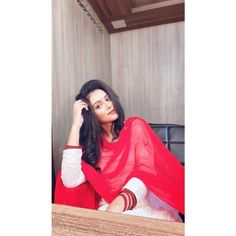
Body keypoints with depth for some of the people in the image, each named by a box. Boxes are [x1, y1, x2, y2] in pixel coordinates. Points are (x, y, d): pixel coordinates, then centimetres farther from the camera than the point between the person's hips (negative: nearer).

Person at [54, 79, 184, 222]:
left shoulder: (135, 126, 1)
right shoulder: (91, 143, 5)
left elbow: (146, 170, -11)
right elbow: (70, 181, -12)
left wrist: (119, 203, -30)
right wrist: (76, 125, -11)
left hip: (146, 203, 0)